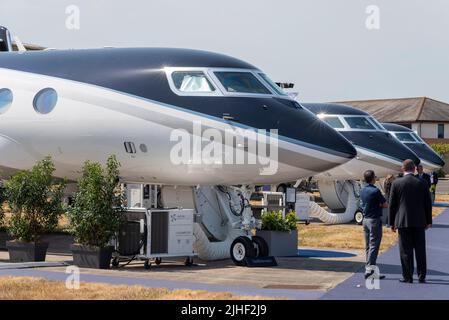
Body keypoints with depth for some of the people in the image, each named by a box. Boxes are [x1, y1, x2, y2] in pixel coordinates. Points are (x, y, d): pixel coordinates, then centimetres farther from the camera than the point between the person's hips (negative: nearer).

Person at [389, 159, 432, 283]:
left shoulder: (396, 183, -4)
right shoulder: (422, 183, -1)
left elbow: (392, 204, -1)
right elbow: (428, 203, 3)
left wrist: (392, 222, 7)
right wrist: (428, 221, 12)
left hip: (403, 222, -1)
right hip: (419, 222, 1)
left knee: (406, 250, 3)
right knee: (420, 250, 8)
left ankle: (407, 277, 3)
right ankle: (421, 276, 10)